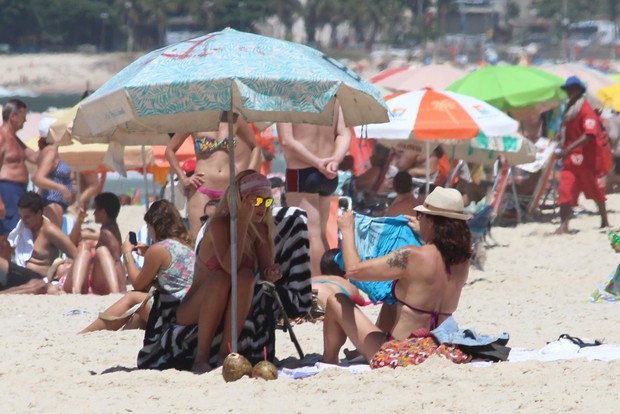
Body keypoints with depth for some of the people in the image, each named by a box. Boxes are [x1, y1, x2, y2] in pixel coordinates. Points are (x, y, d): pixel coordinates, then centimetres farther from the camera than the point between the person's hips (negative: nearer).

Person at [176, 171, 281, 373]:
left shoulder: (260, 228, 1)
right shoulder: (220, 224, -17)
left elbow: (266, 268, -5)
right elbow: (230, 267, -31)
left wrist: (271, 272, -30)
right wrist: (243, 221, -31)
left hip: (229, 311, 4)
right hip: (192, 310, -4)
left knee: (246, 276, -26)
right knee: (220, 278, -34)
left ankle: (226, 352, -28)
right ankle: (201, 357, -29)